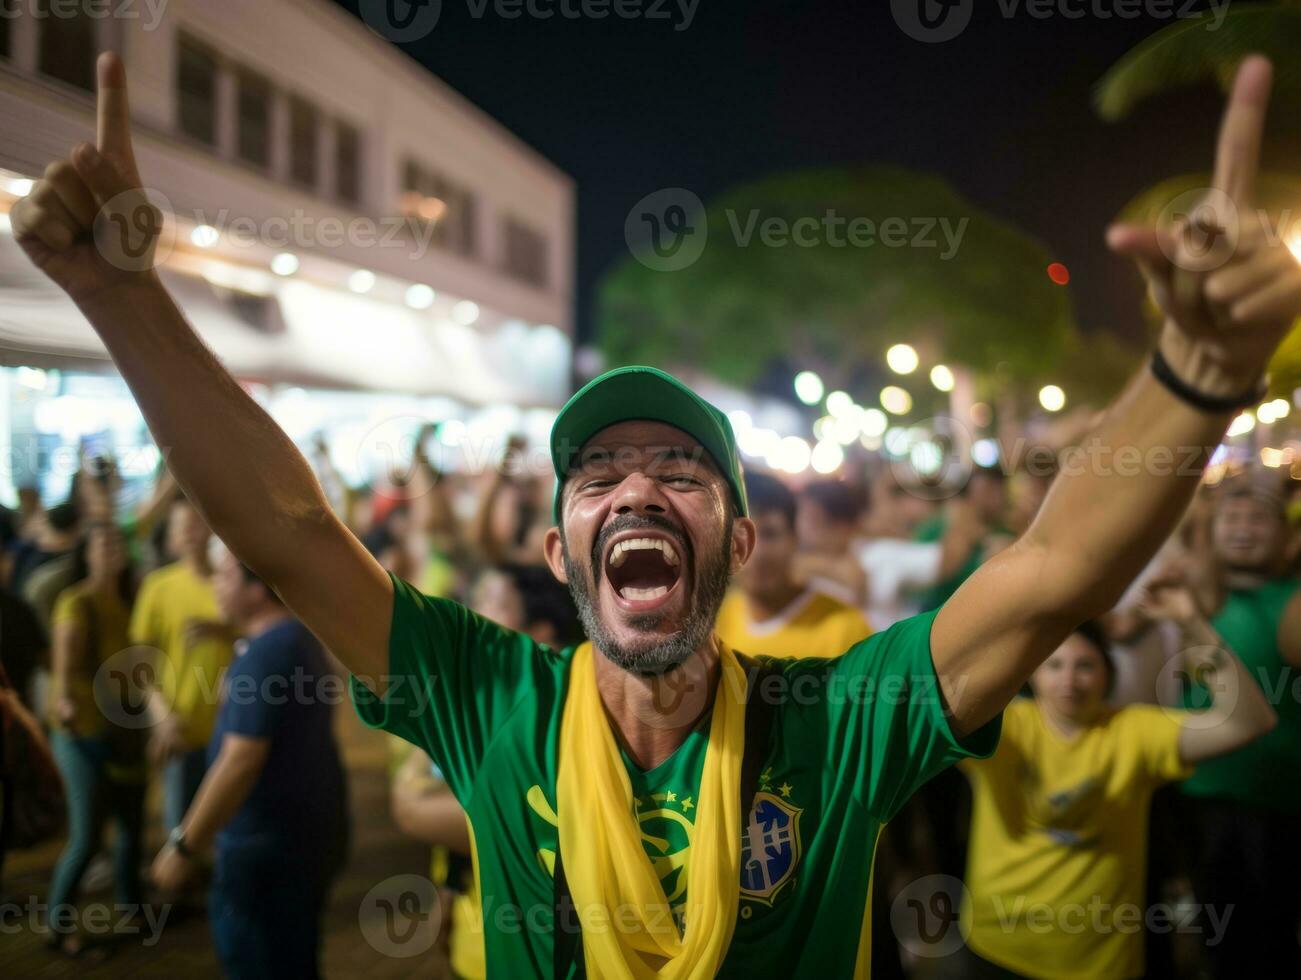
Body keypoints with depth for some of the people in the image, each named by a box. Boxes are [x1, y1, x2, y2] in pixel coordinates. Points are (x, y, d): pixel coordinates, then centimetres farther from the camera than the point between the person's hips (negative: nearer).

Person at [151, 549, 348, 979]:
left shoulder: (264, 655, -22)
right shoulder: (300, 636, 9)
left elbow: (241, 762, -26)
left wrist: (184, 846, -20)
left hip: (271, 841, -10)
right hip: (304, 829, 10)